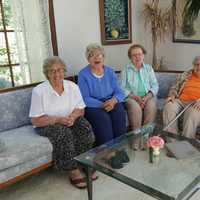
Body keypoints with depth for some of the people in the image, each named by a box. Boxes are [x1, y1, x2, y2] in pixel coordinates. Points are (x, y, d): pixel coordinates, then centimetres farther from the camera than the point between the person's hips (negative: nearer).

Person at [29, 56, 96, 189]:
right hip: (47, 125, -3)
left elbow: (81, 109, 1)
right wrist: (58, 119, -26)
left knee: (85, 126, -25)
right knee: (63, 132, -34)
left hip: (69, 121, 4)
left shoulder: (73, 86, -2)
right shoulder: (39, 91, -14)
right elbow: (36, 120, -14)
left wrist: (73, 116, -22)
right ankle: (73, 171, -21)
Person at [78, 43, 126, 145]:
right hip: (93, 106, -3)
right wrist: (103, 105, -22)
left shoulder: (110, 72, 9)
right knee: (103, 118, -31)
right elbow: (85, 99, -10)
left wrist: (113, 100, -19)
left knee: (119, 112, -27)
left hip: (112, 103, 3)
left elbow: (119, 92, 4)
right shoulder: (83, 74, -3)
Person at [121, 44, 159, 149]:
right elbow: (122, 88, -2)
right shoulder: (126, 70, 8)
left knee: (152, 107, -30)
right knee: (135, 108, -33)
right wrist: (135, 97, -16)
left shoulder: (148, 68, 15)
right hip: (131, 97, -2)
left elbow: (155, 85, 7)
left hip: (147, 96, 2)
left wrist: (147, 97, -11)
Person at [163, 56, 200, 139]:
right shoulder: (185, 75, 20)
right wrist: (172, 96, -2)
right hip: (180, 100, 3)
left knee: (192, 112, -37)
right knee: (169, 107, -29)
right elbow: (174, 88, 20)